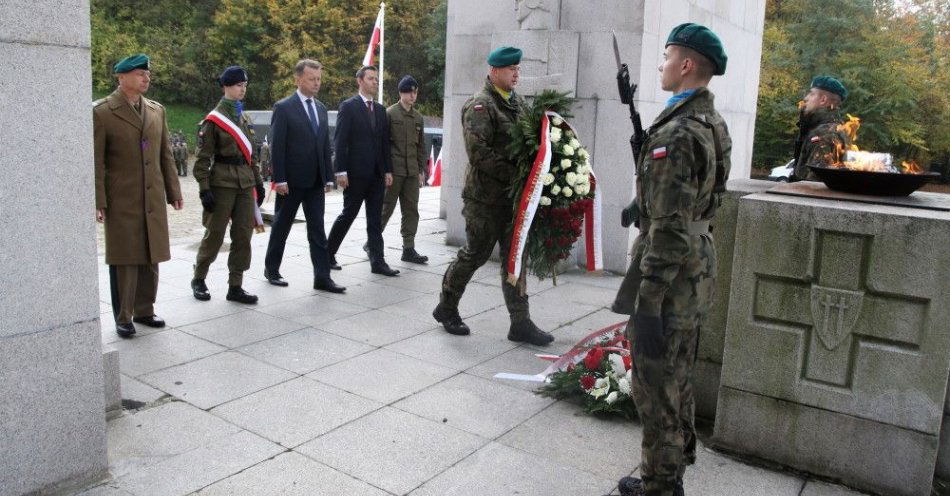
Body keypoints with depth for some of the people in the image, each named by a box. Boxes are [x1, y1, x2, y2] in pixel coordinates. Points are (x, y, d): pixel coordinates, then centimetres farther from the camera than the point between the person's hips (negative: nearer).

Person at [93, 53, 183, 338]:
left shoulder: (157, 110, 11)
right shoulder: (102, 112, -5)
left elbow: (166, 155, 13)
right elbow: (96, 161, -7)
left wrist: (173, 191, 9)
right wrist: (98, 202, -12)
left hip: (153, 199, 5)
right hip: (121, 201, -5)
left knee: (151, 258, 11)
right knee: (124, 260, 2)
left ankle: (144, 310, 24)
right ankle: (123, 318, 14)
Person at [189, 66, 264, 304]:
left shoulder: (245, 118, 13)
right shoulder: (213, 120, -7)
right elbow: (203, 158, -9)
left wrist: (258, 181, 14)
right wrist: (204, 189, -15)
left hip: (245, 183, 6)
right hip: (222, 183, -6)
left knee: (243, 236, 4)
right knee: (215, 235, 3)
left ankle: (235, 287, 12)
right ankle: (198, 279, 24)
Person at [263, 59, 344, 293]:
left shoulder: (321, 109, 12)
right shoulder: (283, 108, -7)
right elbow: (277, 147, -10)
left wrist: (328, 177, 8)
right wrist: (279, 179, -15)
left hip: (316, 182, 5)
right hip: (291, 181, -5)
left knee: (317, 229, 3)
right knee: (281, 227, 9)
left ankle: (322, 277, 4)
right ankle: (271, 270, 25)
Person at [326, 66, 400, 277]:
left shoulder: (380, 109, 15)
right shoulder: (348, 107, -4)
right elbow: (340, 141, -9)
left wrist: (388, 170, 8)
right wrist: (341, 171, -15)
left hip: (377, 173, 6)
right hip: (356, 172, -6)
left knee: (375, 219, 6)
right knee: (348, 214, 2)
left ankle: (377, 261, 8)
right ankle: (328, 253, 19)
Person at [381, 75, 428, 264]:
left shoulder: (418, 117, 14)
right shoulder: (389, 114, -4)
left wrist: (421, 170, 13)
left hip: (412, 172, 6)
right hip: (393, 170, -5)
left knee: (411, 211, 5)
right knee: (386, 208, 0)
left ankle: (409, 249, 11)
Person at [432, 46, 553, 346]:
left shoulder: (517, 102, 13)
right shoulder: (480, 105, -11)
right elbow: (478, 152, -21)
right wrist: (513, 173, -22)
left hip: (513, 196, 7)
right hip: (485, 197, -7)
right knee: (475, 254, 3)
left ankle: (521, 323, 14)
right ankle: (446, 307, 25)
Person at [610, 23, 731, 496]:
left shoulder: (676, 133, -22)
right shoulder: (713, 123, 9)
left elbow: (669, 228, -25)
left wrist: (646, 303, -23)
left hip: (670, 277, -10)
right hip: (696, 275, 10)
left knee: (656, 389, 3)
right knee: (678, 380, 22)